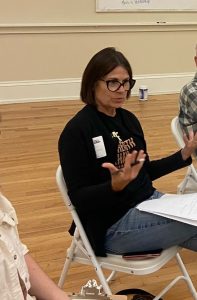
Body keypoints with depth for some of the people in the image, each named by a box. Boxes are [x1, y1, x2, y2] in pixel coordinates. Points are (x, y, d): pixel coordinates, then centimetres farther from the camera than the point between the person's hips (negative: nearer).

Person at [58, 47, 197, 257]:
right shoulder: (76, 131, -15)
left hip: (148, 201, 7)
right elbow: (79, 198, -16)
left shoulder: (128, 119, 6)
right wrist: (115, 185, -34)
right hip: (112, 225, -7)